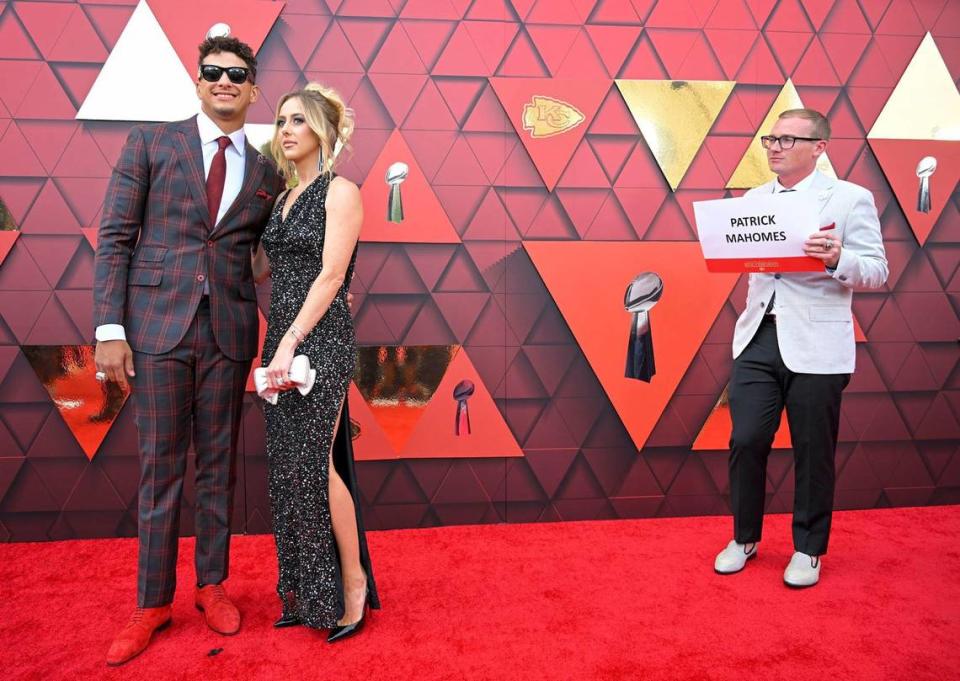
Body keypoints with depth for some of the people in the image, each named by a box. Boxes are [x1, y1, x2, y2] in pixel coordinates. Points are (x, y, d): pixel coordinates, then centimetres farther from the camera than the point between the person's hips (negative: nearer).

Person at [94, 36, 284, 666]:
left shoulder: (267, 172, 10)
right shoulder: (150, 142, 4)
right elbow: (115, 238, 0)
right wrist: (110, 329, -7)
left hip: (230, 331, 2)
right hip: (157, 325, -1)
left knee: (219, 465, 10)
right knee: (161, 468, 5)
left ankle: (213, 584, 27)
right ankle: (153, 603, 21)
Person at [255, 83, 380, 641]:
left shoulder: (340, 192, -5)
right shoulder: (286, 198, 18)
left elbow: (331, 276, -15)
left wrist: (291, 343, -20)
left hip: (321, 340, -8)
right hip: (283, 339, 8)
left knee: (314, 464, -6)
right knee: (290, 466, 9)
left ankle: (353, 582, 12)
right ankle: (306, 592, 22)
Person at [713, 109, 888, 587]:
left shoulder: (851, 198, -2)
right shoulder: (753, 199, 12)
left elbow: (877, 272, -5)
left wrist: (837, 259, -25)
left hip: (816, 345, -3)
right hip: (758, 337, 4)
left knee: (813, 451, 7)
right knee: (746, 441, 3)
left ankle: (808, 550, 25)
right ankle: (744, 538, 24)